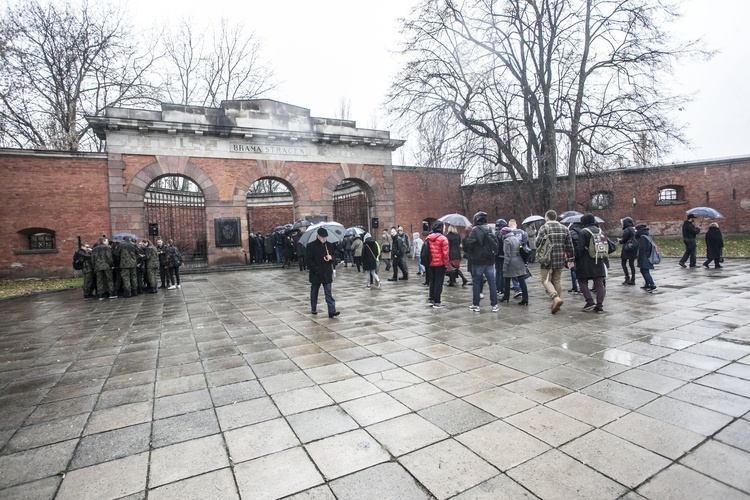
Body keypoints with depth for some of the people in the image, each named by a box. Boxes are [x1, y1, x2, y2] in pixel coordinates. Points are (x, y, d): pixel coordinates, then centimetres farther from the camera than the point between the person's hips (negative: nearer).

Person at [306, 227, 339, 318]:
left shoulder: (330, 245, 7)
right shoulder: (311, 245, -6)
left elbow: (334, 256, 14)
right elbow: (309, 260, -8)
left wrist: (331, 257, -10)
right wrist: (315, 269, -16)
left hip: (327, 273, 2)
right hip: (315, 273, -2)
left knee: (328, 293, -1)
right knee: (314, 292, 13)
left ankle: (332, 311, -4)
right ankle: (313, 309, 31)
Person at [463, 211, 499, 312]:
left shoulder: (475, 230, -10)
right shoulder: (490, 229, 8)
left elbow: (469, 243, -15)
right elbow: (497, 243, 10)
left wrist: (470, 253, 3)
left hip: (478, 261, -5)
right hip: (490, 260, 5)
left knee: (476, 282, 4)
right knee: (492, 282, 8)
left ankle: (475, 305, 8)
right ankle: (494, 304, 11)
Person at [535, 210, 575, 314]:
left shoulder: (544, 228, -8)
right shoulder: (564, 228, 9)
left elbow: (538, 243, -14)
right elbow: (569, 245, 10)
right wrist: (569, 259, 15)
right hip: (560, 260, 5)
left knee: (546, 280, 2)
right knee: (557, 280, 14)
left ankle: (556, 298, -19)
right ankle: (557, 303, 19)